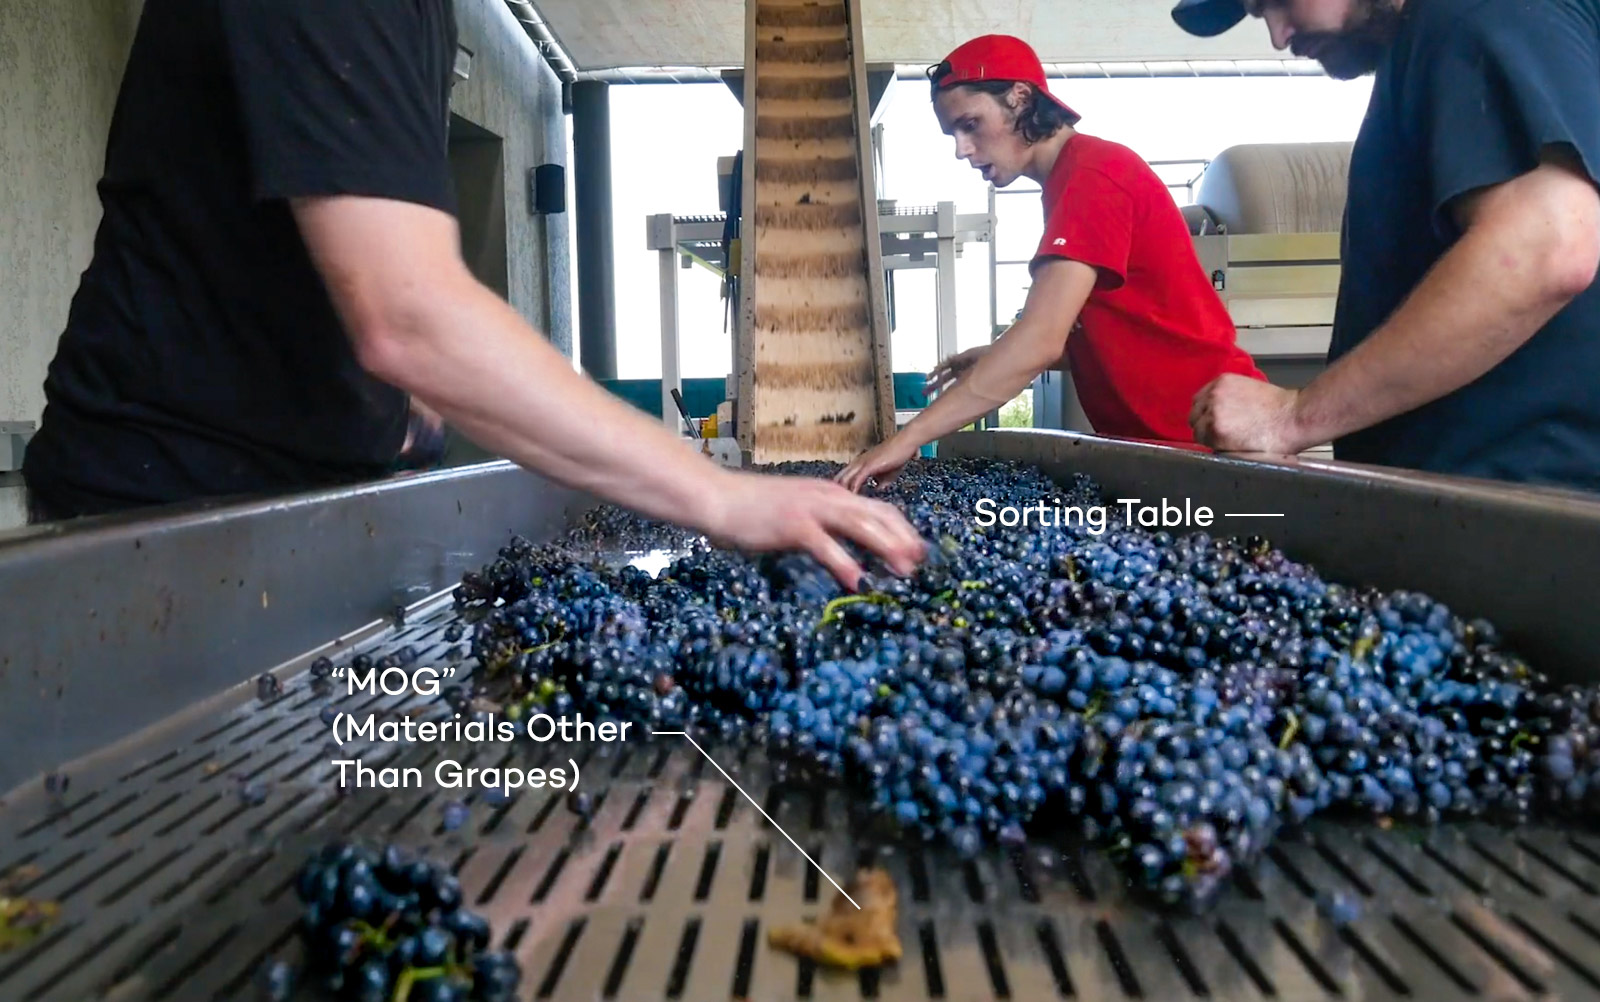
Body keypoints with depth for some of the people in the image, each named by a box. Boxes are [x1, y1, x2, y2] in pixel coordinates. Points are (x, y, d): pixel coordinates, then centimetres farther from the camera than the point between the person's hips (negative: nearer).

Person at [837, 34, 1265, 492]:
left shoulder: (1092, 175, -17)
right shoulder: (1073, 180, 14)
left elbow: (1041, 339, -27)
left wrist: (906, 438, -27)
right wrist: (997, 362, 6)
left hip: (1199, 428, -10)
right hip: (1156, 433, 10)